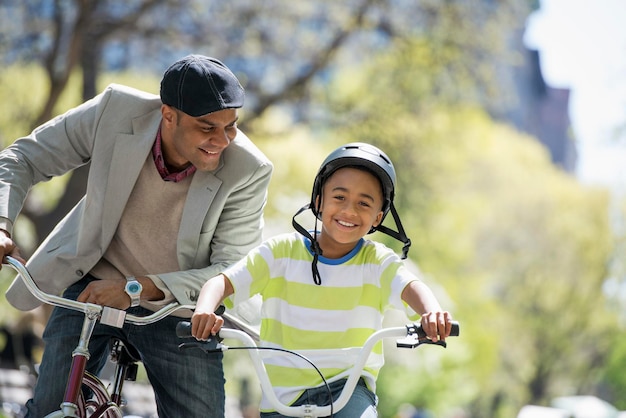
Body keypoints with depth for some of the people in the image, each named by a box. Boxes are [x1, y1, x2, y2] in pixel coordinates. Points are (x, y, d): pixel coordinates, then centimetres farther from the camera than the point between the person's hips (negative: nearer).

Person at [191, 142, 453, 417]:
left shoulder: (376, 261, 0)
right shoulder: (283, 251, 0)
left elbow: (411, 287, -19)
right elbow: (222, 282, -8)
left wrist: (432, 313, -44)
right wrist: (204, 311, -31)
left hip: (348, 386, -1)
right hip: (283, 391, 1)